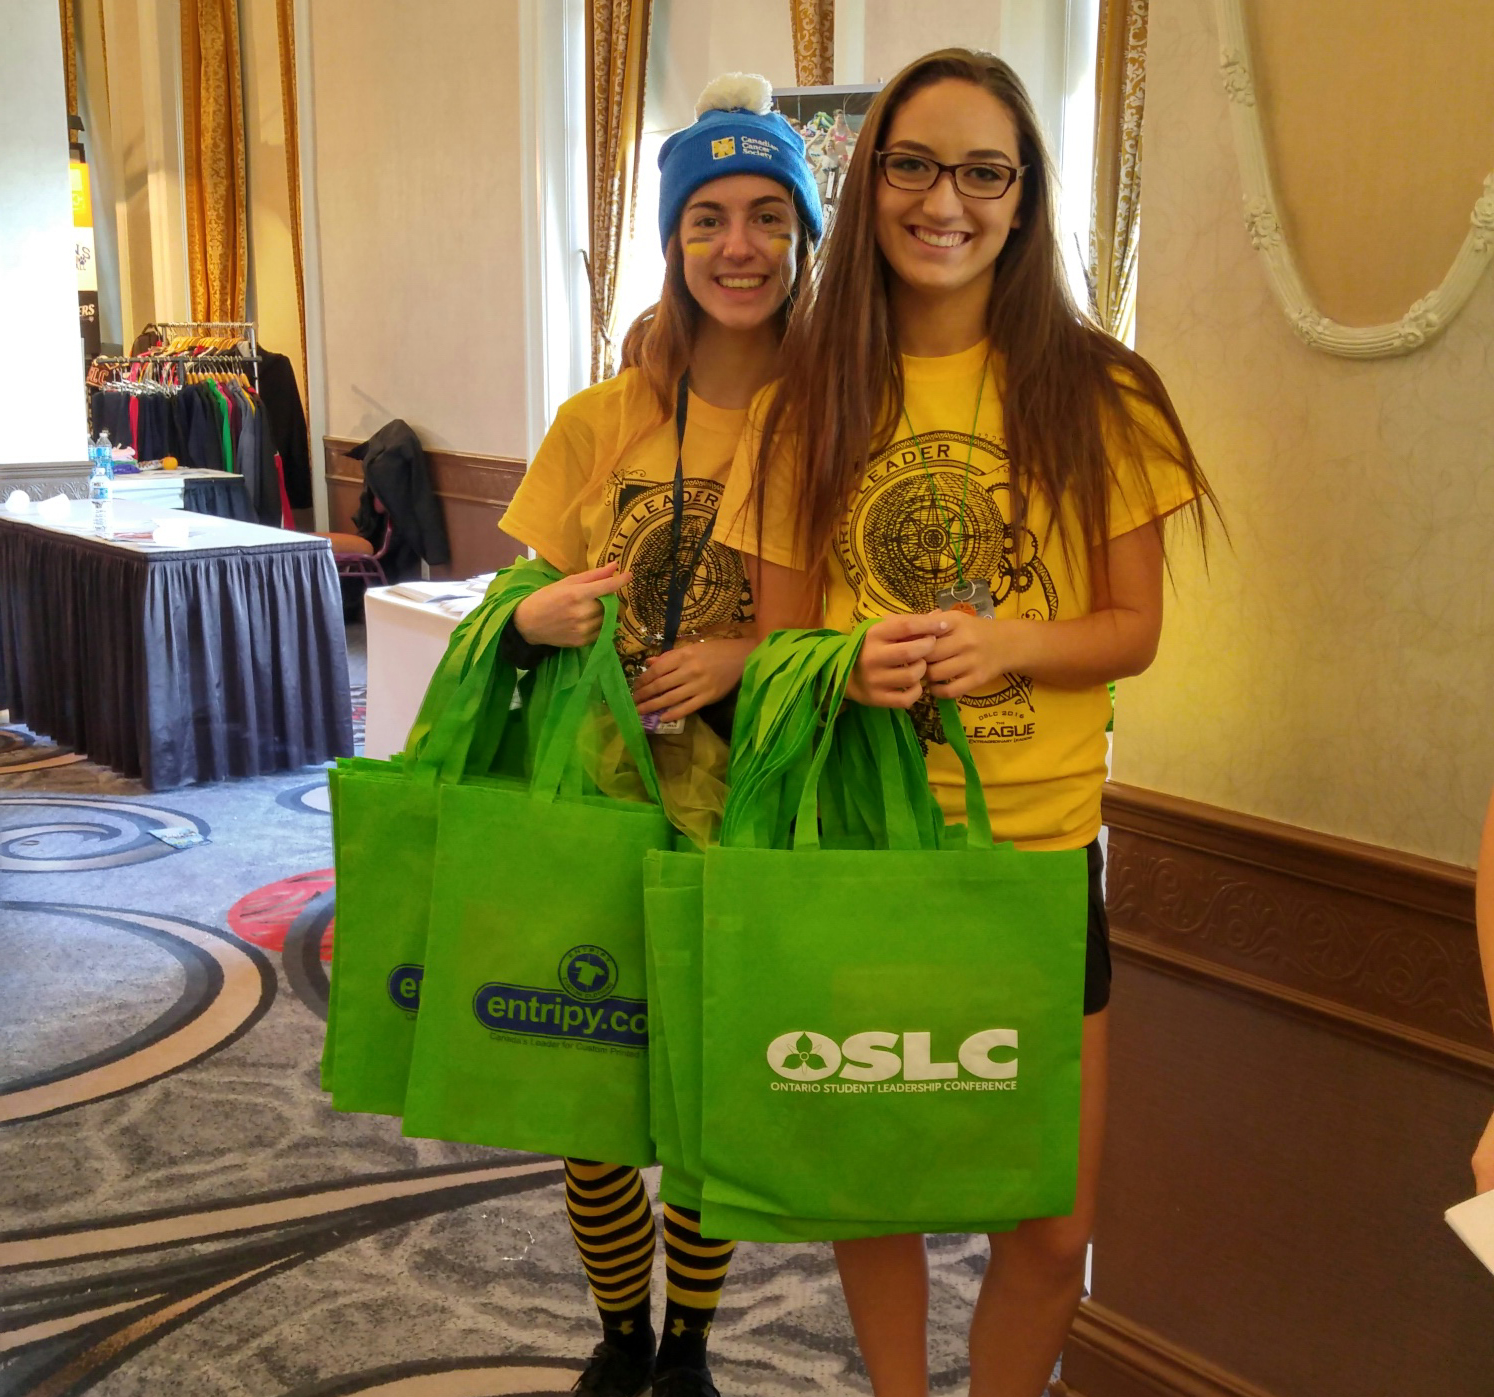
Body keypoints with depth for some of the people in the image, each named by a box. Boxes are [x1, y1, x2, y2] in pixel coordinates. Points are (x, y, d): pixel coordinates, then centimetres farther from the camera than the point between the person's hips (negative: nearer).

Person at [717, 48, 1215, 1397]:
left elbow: (1133, 626, 0)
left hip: (1038, 847, -1)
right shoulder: (806, 403, 2)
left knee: (1050, 1230, 5)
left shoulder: (1092, 391, -2)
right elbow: (777, 645, 5)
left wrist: (1005, 642, -19)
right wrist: (851, 665, -18)